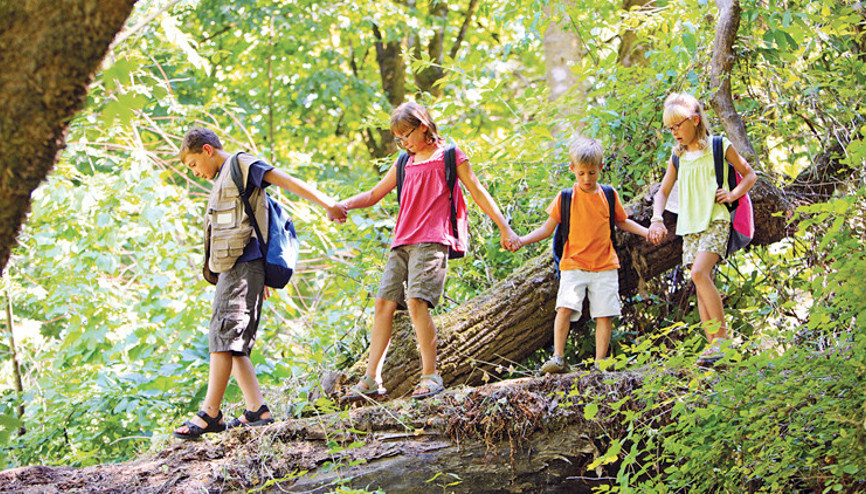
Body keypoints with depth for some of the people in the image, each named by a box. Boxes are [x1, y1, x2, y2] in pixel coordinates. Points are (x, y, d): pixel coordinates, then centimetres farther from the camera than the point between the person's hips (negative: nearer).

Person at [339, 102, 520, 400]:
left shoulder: (449, 156, 7)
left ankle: (431, 376, -18)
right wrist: (344, 205, 8)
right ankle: (371, 378, -2)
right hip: (401, 244, 6)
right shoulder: (404, 164, 23)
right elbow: (374, 195, 27)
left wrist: (504, 229, 6)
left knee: (416, 301, -21)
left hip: (432, 241, -6)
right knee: (384, 304, -3)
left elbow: (478, 193, 8)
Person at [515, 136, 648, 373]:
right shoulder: (565, 198, 0)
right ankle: (558, 358, -17)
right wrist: (522, 240, -10)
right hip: (574, 265, -2)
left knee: (605, 314, -4)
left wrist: (645, 231, 10)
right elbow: (548, 228, 4)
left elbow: (622, 221, 22)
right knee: (565, 307, -19)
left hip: (605, 266, 2)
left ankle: (600, 362, 3)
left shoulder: (609, 196, 6)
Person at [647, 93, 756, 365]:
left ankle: (722, 334, -19)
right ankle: (713, 343, 1)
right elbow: (663, 191, 18)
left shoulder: (720, 147, 1)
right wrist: (657, 219, 2)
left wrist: (733, 194, -7)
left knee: (699, 273, -24)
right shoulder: (678, 156, 14)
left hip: (715, 221, -6)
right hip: (690, 226, 6)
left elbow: (749, 175, 10)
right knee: (701, 283, 1)